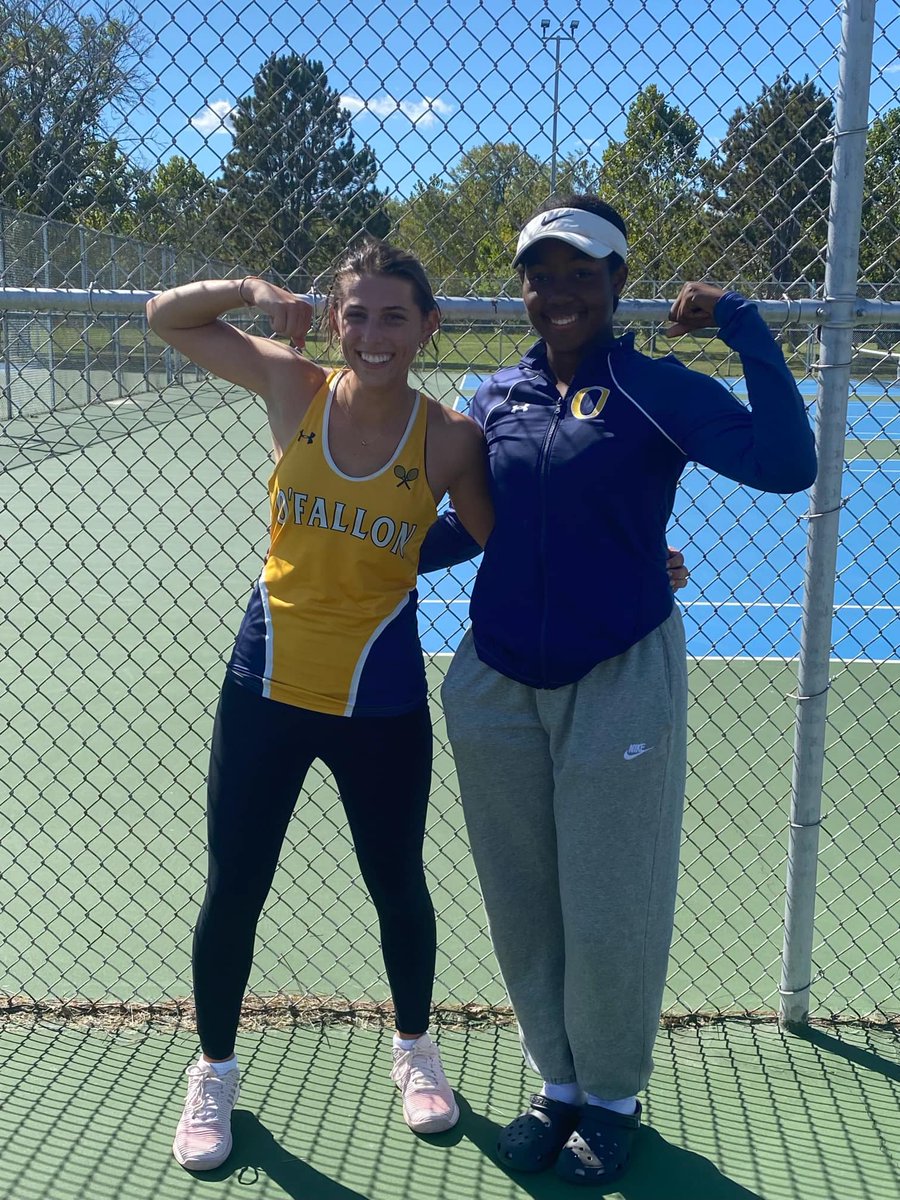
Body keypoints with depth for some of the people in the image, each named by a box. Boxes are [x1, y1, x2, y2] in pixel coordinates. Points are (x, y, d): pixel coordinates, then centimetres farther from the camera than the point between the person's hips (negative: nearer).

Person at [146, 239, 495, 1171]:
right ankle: (213, 1072, 37)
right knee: (233, 892, 12)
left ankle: (413, 1047, 45)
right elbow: (165, 316, 3)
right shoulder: (293, 388, -7)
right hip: (266, 684, 1)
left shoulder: (449, 439, -12)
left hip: (381, 701, -1)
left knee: (397, 885, 16)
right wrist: (254, 290, -14)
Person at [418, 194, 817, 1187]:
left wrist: (743, 326, -22)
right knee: (520, 906, 14)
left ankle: (612, 1098, 32)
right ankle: (558, 1083, 37)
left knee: (609, 911, 7)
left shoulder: (656, 388, -9)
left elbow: (785, 464, -24)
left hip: (617, 684, -4)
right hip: (498, 684, 5)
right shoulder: (496, 397, 5)